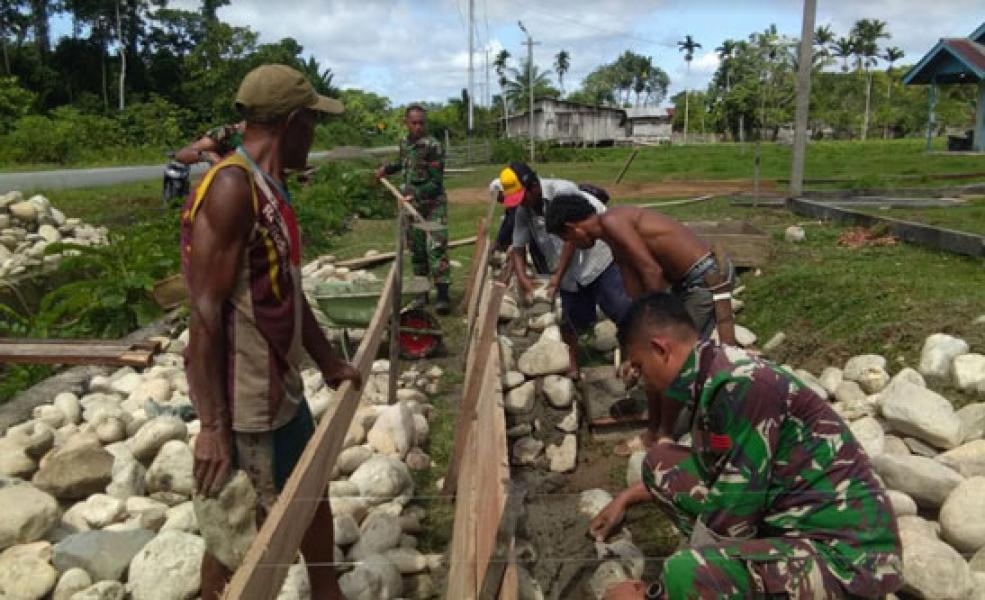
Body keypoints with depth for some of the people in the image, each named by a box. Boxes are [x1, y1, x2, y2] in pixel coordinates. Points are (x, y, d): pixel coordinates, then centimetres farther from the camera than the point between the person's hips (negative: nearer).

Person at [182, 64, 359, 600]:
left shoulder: (270, 187, 9)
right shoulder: (232, 186, -21)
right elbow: (206, 311, -23)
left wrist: (328, 362, 19)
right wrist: (213, 426, -23)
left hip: (281, 387, 10)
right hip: (244, 401, -10)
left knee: (310, 498, 23)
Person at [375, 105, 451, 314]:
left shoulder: (433, 146, -17)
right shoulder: (404, 143, 5)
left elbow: (436, 183, -20)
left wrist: (416, 195, -30)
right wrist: (387, 169, 17)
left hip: (434, 205, -6)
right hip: (412, 206, 6)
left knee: (436, 248, -14)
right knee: (416, 250, 11)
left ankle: (443, 295, -12)